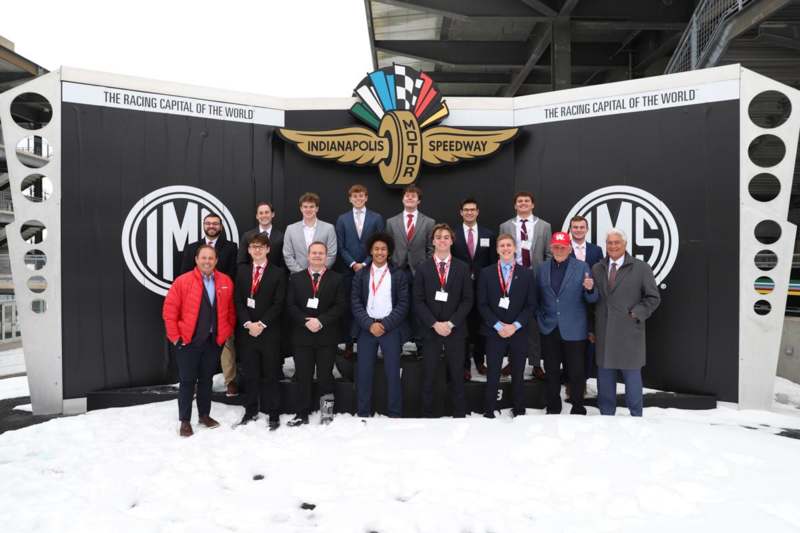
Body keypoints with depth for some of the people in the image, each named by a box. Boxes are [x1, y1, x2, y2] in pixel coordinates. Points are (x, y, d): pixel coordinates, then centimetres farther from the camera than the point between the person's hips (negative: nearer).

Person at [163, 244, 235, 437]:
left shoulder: (226, 282, 2)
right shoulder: (182, 281, -8)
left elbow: (230, 310, 11)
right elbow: (169, 311, -7)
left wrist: (227, 332, 7)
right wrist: (175, 337, -8)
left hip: (214, 341, 3)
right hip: (188, 341, -3)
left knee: (206, 379, 15)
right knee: (187, 381, 5)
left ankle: (204, 415, 28)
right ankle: (185, 421, 16)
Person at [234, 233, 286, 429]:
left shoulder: (278, 273, -1)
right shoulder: (242, 271, 10)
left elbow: (278, 303, -7)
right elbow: (238, 301, 4)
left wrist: (261, 324, -13)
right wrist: (248, 324, -9)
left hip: (269, 332, -3)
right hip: (246, 331, 3)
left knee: (271, 375, 4)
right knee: (250, 374, 11)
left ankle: (273, 414, 13)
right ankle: (251, 410, 23)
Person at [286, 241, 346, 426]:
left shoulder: (336, 279, 4)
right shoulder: (296, 278, 9)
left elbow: (340, 306, -4)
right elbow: (290, 305, 1)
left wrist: (321, 321, -14)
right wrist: (306, 321, -13)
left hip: (327, 336, -1)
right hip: (302, 336, 1)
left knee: (325, 376, 5)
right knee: (303, 377, 5)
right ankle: (302, 414, 15)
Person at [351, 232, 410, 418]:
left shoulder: (399, 275, 5)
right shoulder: (360, 275, 8)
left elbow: (403, 304, -2)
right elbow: (355, 303, 1)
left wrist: (385, 324, -11)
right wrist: (370, 324, -11)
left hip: (391, 328, -1)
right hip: (366, 328, 1)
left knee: (392, 373, 2)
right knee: (364, 373, 3)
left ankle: (395, 414, 11)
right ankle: (363, 414, 13)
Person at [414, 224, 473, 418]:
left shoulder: (463, 268, 5)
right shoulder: (422, 268, 3)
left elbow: (467, 300, 0)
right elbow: (418, 301, -1)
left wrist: (451, 323, -10)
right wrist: (435, 324, -12)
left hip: (455, 330, 0)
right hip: (430, 330, 0)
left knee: (457, 376, 8)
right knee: (428, 377, 5)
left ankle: (459, 415, 19)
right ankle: (427, 415, 17)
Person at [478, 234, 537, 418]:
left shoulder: (526, 274, 4)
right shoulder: (486, 273, 2)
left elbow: (531, 305, 1)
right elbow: (482, 304, -2)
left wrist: (515, 325, -10)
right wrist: (498, 326, -11)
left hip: (519, 332, 1)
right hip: (494, 332, -1)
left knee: (518, 375, 10)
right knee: (493, 375, 2)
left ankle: (519, 412, 23)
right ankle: (488, 412, 14)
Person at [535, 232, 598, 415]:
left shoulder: (582, 267, -4)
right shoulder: (542, 268, 4)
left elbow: (591, 300, -4)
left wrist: (590, 289, -25)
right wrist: (540, 318, 3)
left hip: (573, 330, -2)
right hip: (549, 329, 3)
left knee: (576, 372, 6)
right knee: (551, 372, 13)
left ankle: (578, 408, 24)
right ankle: (553, 408, 28)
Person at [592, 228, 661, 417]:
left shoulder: (641, 268, 0)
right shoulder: (597, 269, 9)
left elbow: (653, 297, 1)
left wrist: (636, 314, -9)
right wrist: (592, 328, 6)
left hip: (629, 332, -3)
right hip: (603, 333, 3)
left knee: (632, 375, 7)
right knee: (605, 376, 10)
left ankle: (636, 416, 21)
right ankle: (606, 414, 23)